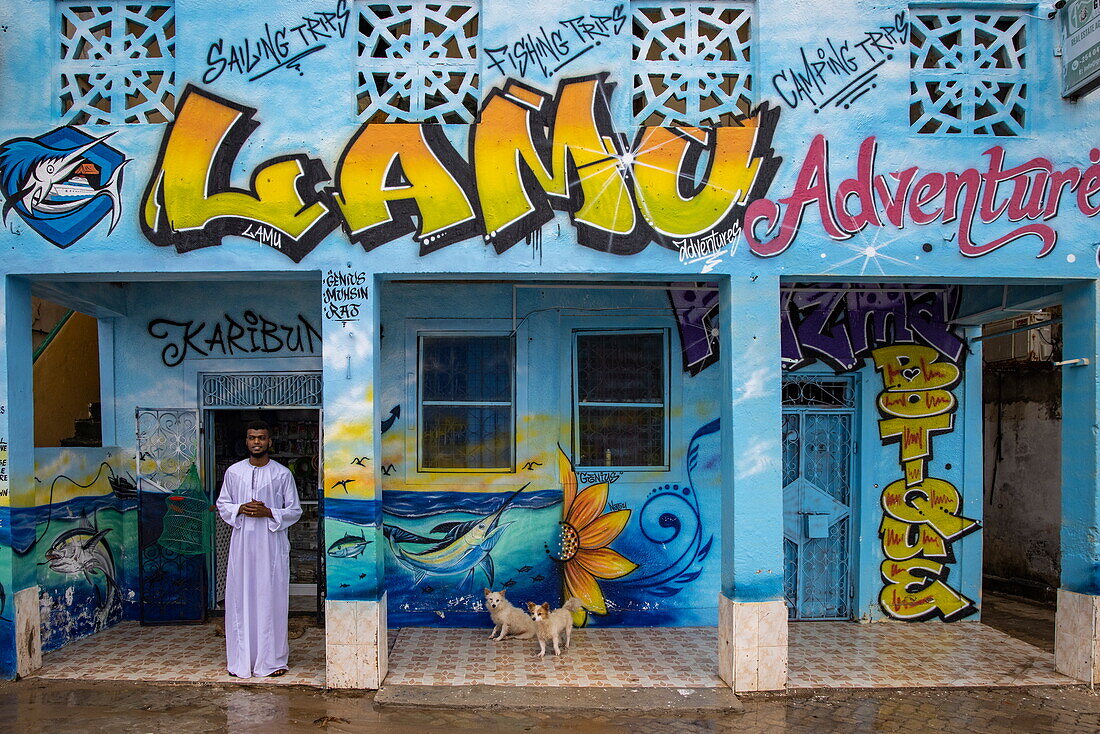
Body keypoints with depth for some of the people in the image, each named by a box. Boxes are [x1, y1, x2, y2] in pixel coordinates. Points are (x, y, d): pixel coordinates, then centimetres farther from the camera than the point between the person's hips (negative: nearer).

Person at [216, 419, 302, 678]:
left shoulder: (282, 474, 1)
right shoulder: (233, 472, 6)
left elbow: (295, 510, 3)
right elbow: (222, 504, 12)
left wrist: (268, 512, -13)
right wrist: (240, 509, -8)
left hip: (272, 543, -2)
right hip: (242, 543, 2)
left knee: (272, 600, 1)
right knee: (240, 599, 4)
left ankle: (273, 659, 11)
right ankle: (241, 659, 15)